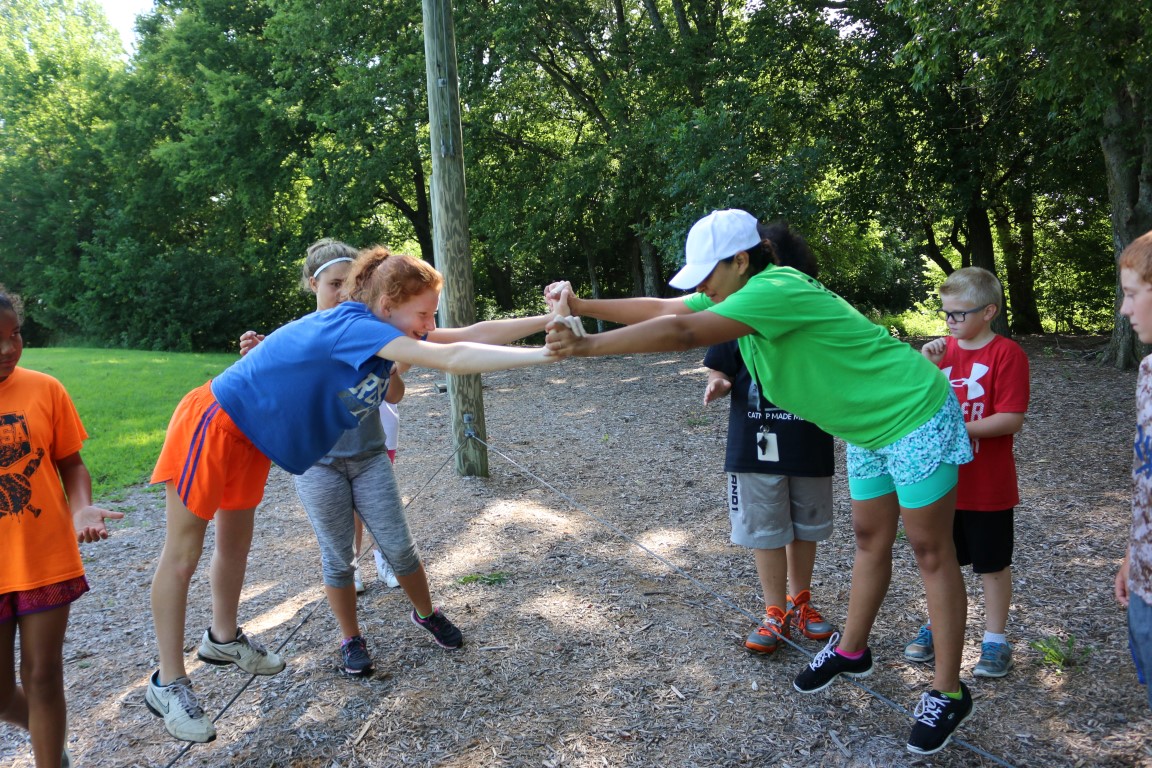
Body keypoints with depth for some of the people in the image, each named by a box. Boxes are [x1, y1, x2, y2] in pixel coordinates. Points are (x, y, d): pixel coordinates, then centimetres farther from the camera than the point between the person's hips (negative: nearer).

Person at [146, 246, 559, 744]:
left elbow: (473, 334, -5)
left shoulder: (388, 330, -4)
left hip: (252, 437, 9)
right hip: (215, 424, -9)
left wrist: (549, 320, -10)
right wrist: (544, 355, -38)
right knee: (182, 555, 2)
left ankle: (223, 639, 41)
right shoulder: (353, 325, -30)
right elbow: (453, 359, -38)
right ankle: (167, 685, 14)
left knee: (236, 543, 21)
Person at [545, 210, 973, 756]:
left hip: (916, 417, -9)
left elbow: (681, 334, -37)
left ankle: (948, 692, 13)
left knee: (931, 552, 1)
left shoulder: (776, 290, -30)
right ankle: (851, 652, 32)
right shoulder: (743, 291, -1)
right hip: (870, 427, 9)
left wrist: (584, 346, -33)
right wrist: (581, 306, -10)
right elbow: (662, 309, -2)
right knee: (871, 539, 18)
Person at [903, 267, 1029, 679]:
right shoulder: (943, 349, 6)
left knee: (992, 563, 10)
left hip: (987, 487, -5)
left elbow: (1012, 419, -19)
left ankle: (995, 639, 24)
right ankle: (938, 625, 33)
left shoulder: (1007, 354, -13)